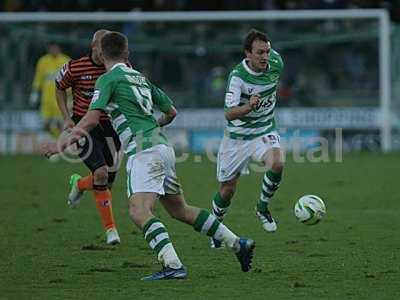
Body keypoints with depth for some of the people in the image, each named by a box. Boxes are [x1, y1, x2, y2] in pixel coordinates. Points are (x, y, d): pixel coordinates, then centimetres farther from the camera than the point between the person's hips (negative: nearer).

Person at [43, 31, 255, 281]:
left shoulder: (108, 79, -4)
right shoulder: (140, 78, 19)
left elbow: (92, 119, -14)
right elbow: (171, 112, 27)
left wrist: (62, 144, -9)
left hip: (144, 151, -8)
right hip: (162, 146, 8)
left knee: (139, 212, -19)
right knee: (180, 210, 20)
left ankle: (173, 266, -34)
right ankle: (238, 243, 24)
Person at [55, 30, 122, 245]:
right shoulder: (75, 68, -12)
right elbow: (60, 88, 7)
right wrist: (67, 118, -3)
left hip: (110, 126, 3)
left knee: (107, 182, 6)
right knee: (101, 173, -20)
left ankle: (78, 184, 43)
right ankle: (110, 229, -8)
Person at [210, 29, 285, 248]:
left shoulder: (276, 64, -13)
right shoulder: (238, 76, -26)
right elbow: (229, 114, -33)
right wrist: (249, 106, -51)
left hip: (264, 131, 3)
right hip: (237, 136, -3)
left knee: (277, 164, -29)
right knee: (227, 189, 7)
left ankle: (263, 207, -3)